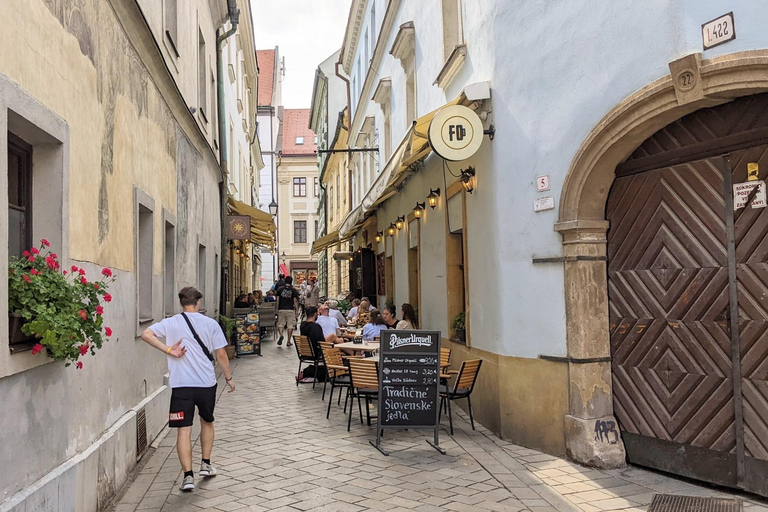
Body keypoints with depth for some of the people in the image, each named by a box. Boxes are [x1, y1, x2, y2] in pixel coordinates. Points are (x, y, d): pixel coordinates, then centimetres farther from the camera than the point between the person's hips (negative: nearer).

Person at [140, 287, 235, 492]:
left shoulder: (171, 323, 1)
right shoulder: (210, 324, -1)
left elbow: (146, 334, -13)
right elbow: (221, 355, 0)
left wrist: (168, 350, -11)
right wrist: (229, 377, 12)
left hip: (181, 385, -1)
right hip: (207, 383, 1)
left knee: (184, 430, 2)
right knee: (207, 422, 23)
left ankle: (188, 476, -2)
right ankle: (206, 464, 30)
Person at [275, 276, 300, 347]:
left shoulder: (280, 289, 4)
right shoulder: (294, 290, -1)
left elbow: (277, 300, 4)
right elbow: (295, 301, -3)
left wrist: (277, 309, 12)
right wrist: (296, 309, 4)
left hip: (281, 309, 1)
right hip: (290, 309, -1)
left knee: (280, 324, 10)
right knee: (290, 325, 5)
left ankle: (281, 335, -18)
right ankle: (289, 341, 5)